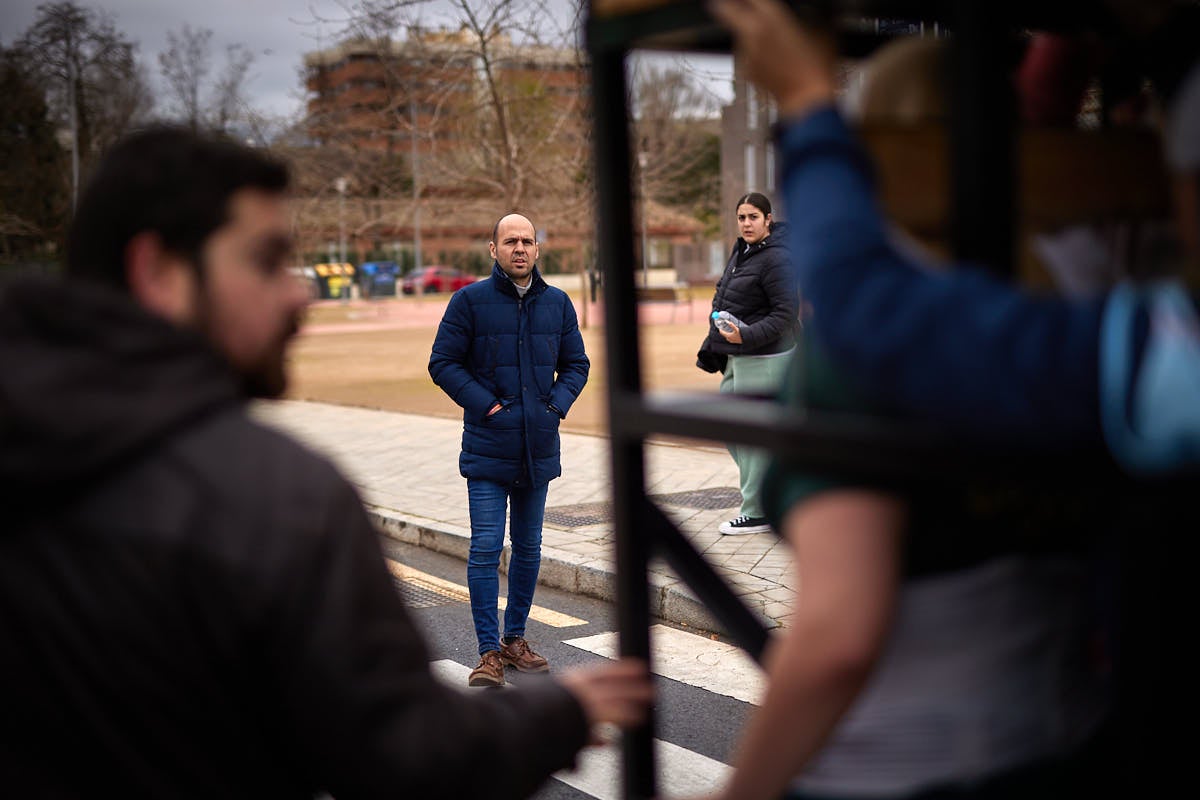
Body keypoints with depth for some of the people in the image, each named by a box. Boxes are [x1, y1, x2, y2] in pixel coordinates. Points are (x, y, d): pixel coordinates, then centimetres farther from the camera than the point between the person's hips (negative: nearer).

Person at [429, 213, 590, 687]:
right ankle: (489, 652, 0)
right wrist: (484, 403, -13)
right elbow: (443, 362, -4)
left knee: (528, 548, 13)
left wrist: (557, 404, -2)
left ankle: (515, 639, 26)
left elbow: (576, 363, 15)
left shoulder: (557, 303, 7)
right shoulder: (470, 300, -5)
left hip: (539, 447, 4)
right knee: (486, 548, -8)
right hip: (488, 447, -4)